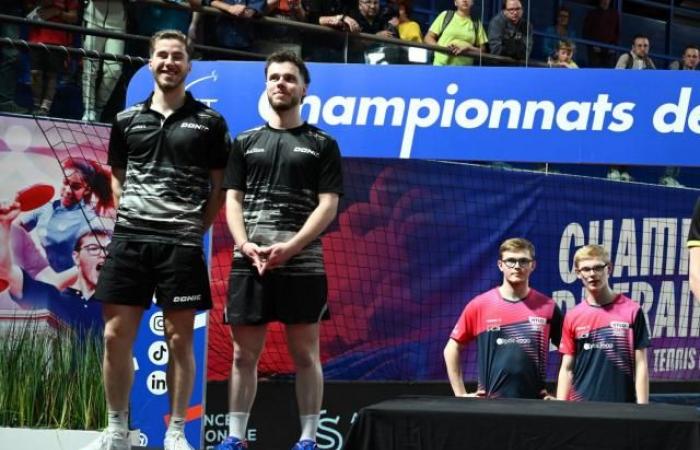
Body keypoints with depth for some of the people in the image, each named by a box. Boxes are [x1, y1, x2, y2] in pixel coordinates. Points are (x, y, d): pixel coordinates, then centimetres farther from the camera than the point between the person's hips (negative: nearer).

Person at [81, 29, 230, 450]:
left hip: (181, 244, -3)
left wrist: (196, 230, -1)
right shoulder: (127, 120, 12)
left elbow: (219, 186, 7)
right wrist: (125, 216, 7)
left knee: (180, 339, 0)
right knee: (117, 336, 1)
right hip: (128, 240, 3)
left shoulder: (209, 122, 4)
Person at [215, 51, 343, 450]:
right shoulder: (246, 142, 14)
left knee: (305, 353, 0)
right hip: (249, 263, 3)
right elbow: (233, 200, 9)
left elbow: (328, 205, -2)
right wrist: (245, 244, -9)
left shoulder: (322, 144, 6)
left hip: (303, 263, -2)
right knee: (244, 353, 5)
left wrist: (290, 247, -14)